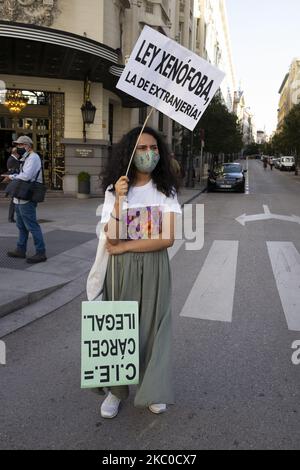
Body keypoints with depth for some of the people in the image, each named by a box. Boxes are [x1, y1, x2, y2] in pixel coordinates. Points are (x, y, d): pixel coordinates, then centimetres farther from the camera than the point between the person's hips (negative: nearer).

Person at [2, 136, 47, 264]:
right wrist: (12, 177, -2)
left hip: (26, 199, -11)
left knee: (32, 226, -9)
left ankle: (41, 253, -5)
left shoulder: (33, 157, -12)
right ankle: (21, 250, 26)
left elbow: (26, 176, -23)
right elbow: (23, 175, 15)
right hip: (21, 199, 11)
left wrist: (11, 177, -9)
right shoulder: (26, 158, 21)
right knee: (22, 226, 16)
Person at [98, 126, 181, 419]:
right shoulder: (114, 190, -2)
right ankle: (116, 389, 27)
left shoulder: (165, 190, -1)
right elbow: (111, 238, -12)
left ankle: (152, 390, 28)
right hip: (120, 269, 0)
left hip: (154, 267, 0)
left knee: (152, 326, 9)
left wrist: (124, 247, -12)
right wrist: (119, 200, -22)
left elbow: (167, 239, -11)